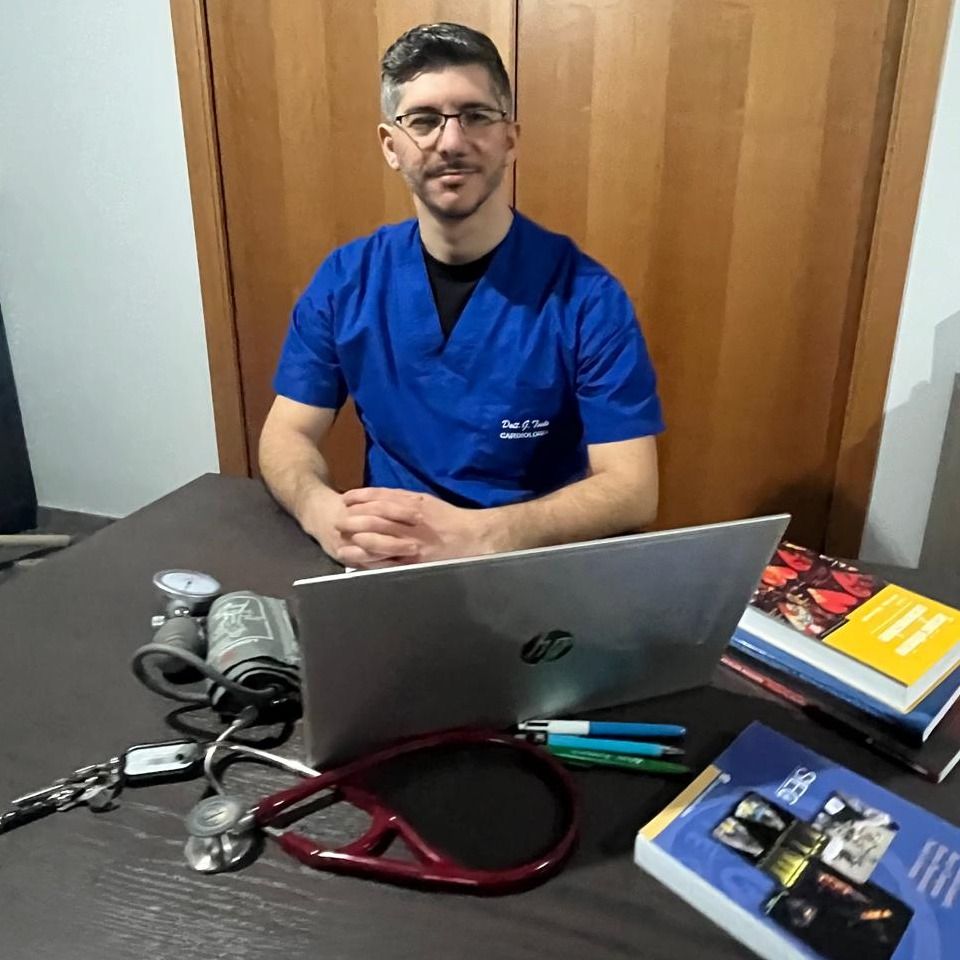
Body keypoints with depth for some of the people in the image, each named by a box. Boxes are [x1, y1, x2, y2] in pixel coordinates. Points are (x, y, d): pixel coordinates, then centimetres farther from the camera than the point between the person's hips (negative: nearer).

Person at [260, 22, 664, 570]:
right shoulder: (346, 280, -1)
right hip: (386, 563, 2)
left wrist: (472, 534, -30)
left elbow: (632, 490, -15)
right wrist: (323, 512, -21)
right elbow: (287, 434, 2)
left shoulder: (585, 295, -11)